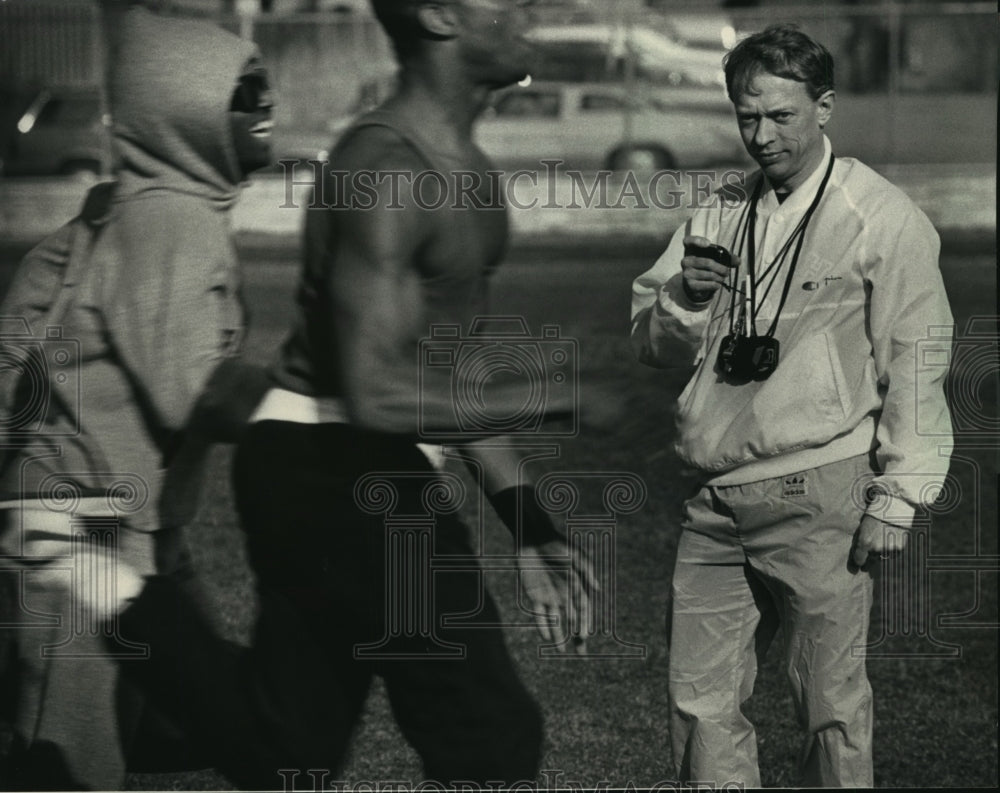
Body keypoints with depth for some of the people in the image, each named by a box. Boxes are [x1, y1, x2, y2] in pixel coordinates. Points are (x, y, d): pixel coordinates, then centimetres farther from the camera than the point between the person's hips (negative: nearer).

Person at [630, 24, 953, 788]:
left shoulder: (883, 220, -3)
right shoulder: (720, 215, 15)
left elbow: (916, 367, -5)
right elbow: (650, 344, 16)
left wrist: (897, 497, -9)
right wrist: (682, 299, -6)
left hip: (816, 496, -5)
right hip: (715, 499, 5)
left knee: (833, 709, -2)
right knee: (701, 704, 4)